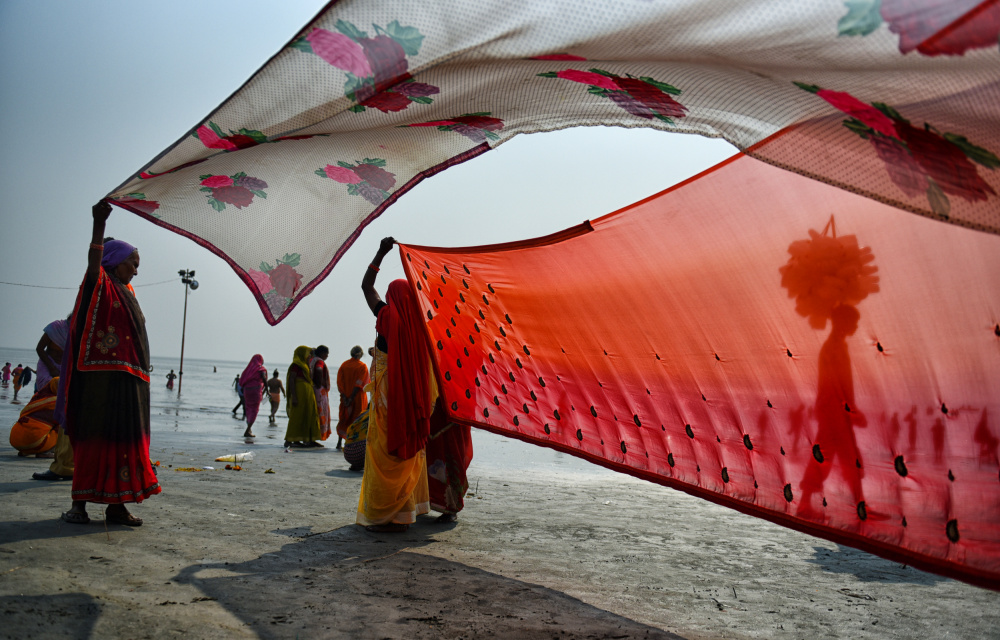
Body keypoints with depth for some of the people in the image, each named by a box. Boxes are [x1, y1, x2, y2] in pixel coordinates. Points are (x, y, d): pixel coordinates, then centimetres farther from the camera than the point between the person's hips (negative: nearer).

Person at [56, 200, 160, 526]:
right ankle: (79, 502, -1)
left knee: (125, 440, 6)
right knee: (96, 437, -7)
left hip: (129, 379, 8)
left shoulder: (125, 293, 23)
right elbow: (93, 264, -25)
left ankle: (116, 505, 9)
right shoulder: (101, 287, -2)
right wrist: (98, 226, -37)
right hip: (104, 376, -8)